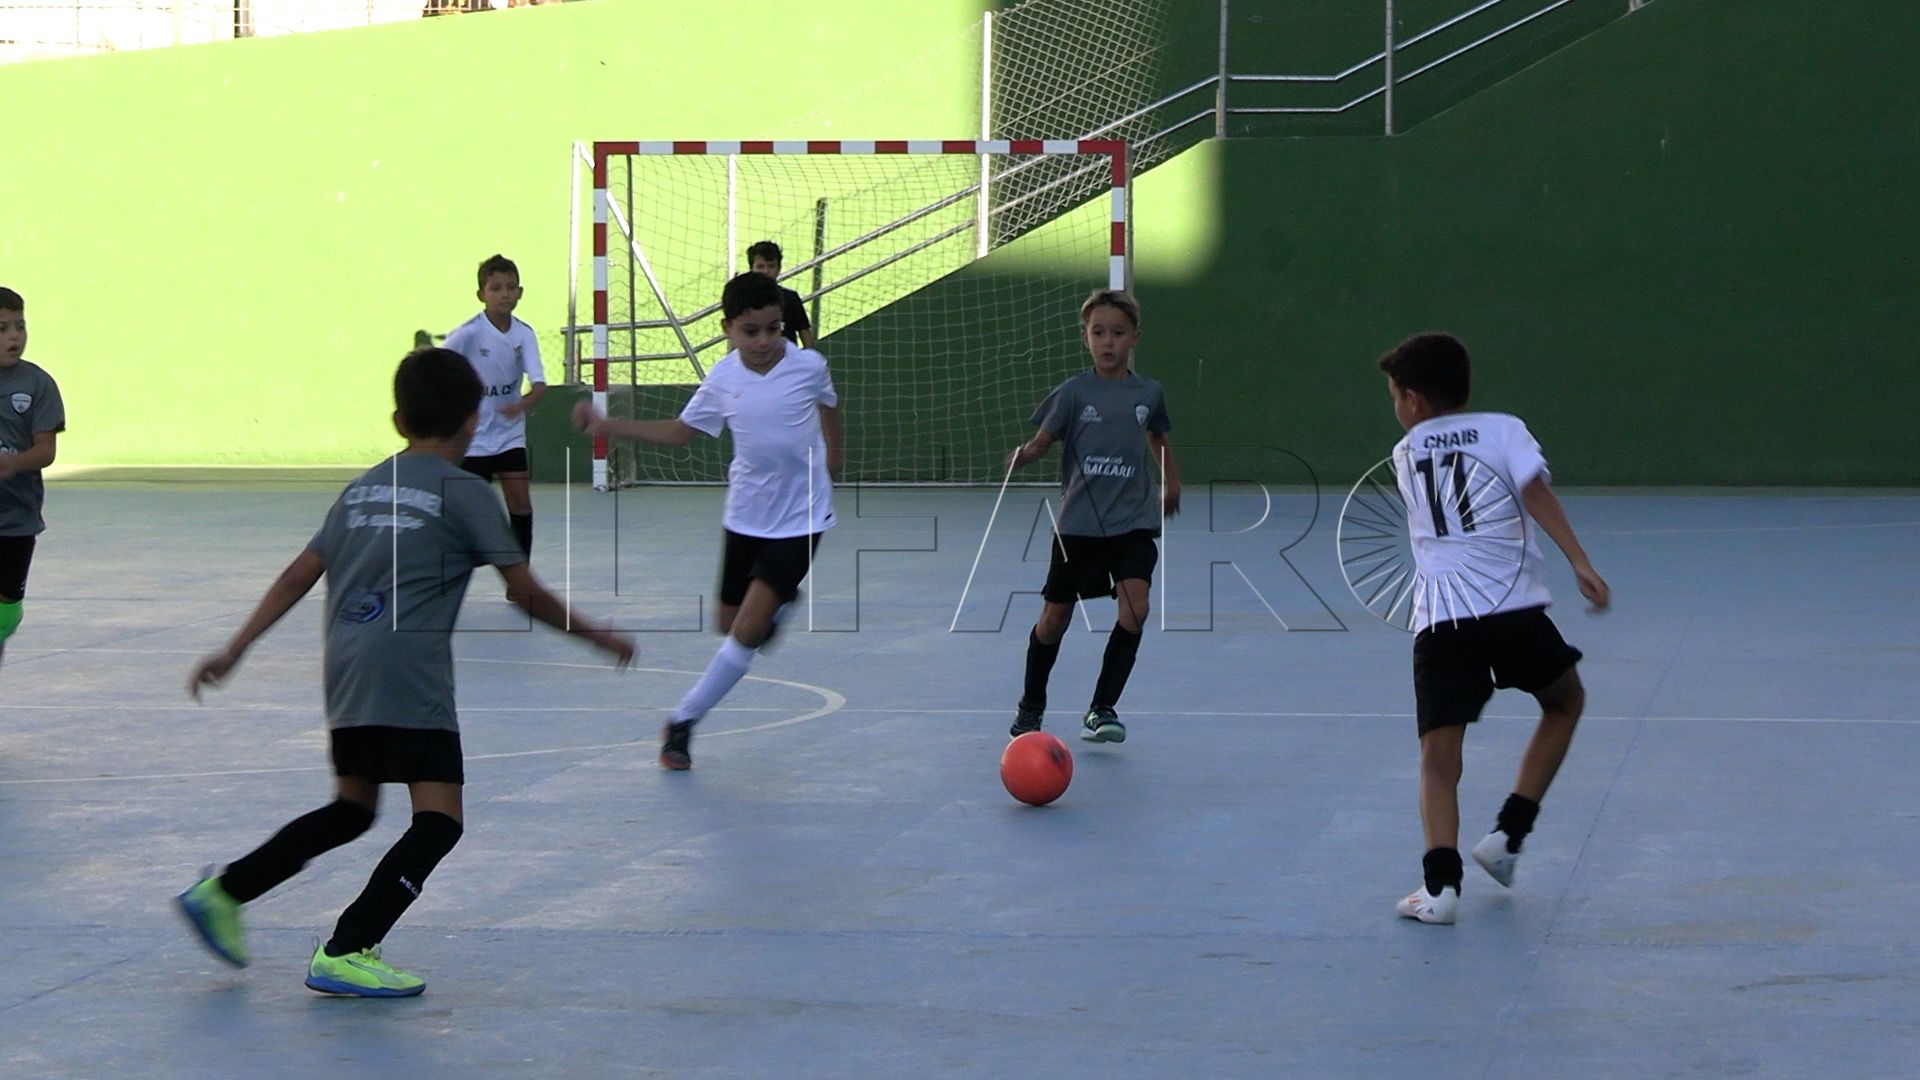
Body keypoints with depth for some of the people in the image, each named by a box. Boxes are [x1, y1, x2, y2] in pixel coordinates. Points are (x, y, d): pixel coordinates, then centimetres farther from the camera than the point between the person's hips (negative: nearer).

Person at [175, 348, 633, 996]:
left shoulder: (363, 488, 18)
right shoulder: (462, 491, 0)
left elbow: (299, 576, 14)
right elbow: (525, 592, 0)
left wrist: (235, 650, 16)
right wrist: (598, 637, 11)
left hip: (346, 673, 8)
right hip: (410, 675, -8)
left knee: (351, 808, 22)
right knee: (438, 821, -5)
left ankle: (222, 893, 21)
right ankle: (344, 954, -14)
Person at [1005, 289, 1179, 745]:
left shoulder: (1149, 393, 4)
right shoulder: (1074, 392, -4)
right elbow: (1042, 441, -5)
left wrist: (1172, 485, 25)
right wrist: (1021, 455, -26)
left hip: (1133, 522, 1)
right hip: (1078, 523, -1)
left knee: (1135, 608, -19)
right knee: (1054, 618, 7)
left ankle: (1101, 709, -9)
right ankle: (1030, 707, 30)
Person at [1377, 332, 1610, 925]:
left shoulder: (1406, 454, 17)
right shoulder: (1504, 430, 10)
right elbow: (1536, 494, -7)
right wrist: (1580, 562, -12)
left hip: (1439, 620, 1)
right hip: (1512, 608, -1)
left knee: (1439, 754, 4)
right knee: (1565, 700, 25)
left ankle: (1441, 882, -16)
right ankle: (1507, 835, 19)